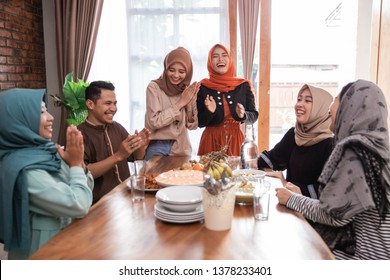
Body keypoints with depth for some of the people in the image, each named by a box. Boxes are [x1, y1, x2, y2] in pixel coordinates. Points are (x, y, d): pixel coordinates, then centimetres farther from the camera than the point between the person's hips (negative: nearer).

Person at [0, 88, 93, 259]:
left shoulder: (45, 150, -1)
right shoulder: (24, 169, -26)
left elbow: (86, 190, 6)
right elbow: (80, 206, -26)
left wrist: (79, 163, -11)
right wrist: (75, 165, -15)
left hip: (65, 237, 8)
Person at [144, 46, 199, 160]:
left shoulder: (188, 91, 2)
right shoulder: (154, 87, -9)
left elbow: (192, 125, 2)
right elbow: (154, 122, -19)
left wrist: (189, 105, -15)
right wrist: (180, 103, -18)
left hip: (181, 148, 4)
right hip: (157, 147, -4)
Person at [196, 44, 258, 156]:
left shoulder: (243, 85, 1)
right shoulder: (203, 87, -2)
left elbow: (254, 116, 3)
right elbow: (199, 122, 0)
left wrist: (243, 115, -16)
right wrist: (209, 112, -18)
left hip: (236, 140, 1)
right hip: (211, 141, -1)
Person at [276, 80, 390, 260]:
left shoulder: (355, 151, -21)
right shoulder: (371, 146, 7)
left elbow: (333, 214, -18)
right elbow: (339, 206, 10)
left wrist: (292, 199, -4)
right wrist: (300, 196, 6)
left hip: (371, 254, -7)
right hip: (360, 244, 7)